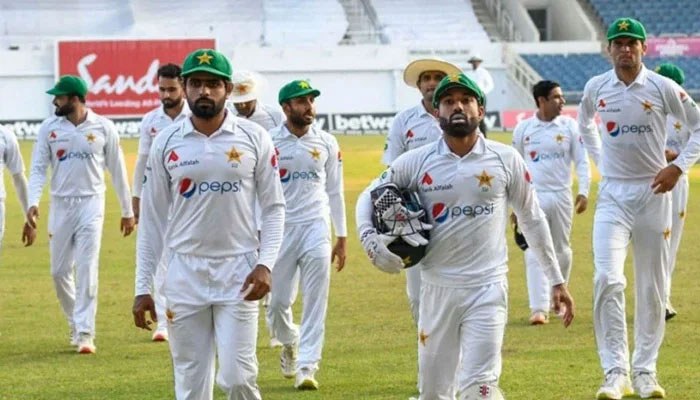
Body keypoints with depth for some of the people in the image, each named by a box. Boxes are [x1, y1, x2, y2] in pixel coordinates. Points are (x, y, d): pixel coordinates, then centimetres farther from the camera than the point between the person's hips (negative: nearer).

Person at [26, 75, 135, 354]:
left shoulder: (103, 128, -3)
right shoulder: (49, 128, 2)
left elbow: (117, 170, 4)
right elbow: (38, 168, 0)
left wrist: (127, 211, 7)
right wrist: (33, 202, -16)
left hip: (91, 204, -3)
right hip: (60, 205, 3)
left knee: (87, 269, -10)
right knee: (59, 271, 5)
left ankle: (85, 333, -9)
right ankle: (76, 323, 26)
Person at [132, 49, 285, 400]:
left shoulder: (254, 139, 0)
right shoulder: (166, 143, 3)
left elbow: (273, 207, 4)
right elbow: (152, 219, 7)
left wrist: (265, 263, -11)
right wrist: (142, 287, 4)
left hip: (238, 272, -1)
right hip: (184, 274, 1)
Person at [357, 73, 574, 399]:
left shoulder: (506, 160, 0)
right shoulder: (416, 162, 1)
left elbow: (532, 220, 9)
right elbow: (369, 197, 12)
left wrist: (556, 280, 9)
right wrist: (369, 238, -9)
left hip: (488, 289, -2)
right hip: (437, 289, 2)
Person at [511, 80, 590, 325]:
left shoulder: (570, 126, 2)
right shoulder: (523, 129, 2)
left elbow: (582, 161, 3)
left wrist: (583, 192, -9)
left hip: (561, 196, 1)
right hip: (533, 197, -1)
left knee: (561, 251, 10)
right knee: (534, 252, -8)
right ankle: (539, 308, -12)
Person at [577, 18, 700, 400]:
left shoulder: (663, 88, -6)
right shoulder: (596, 88, 1)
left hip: (653, 193, 0)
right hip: (613, 195, 1)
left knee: (652, 287, 5)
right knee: (607, 279, -16)